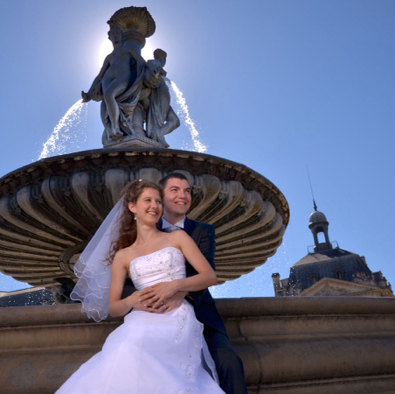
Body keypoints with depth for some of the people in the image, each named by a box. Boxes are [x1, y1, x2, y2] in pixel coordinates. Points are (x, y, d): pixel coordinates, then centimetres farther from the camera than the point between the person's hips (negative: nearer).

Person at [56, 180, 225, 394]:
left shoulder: (177, 238, 13)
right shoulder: (123, 255, 16)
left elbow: (210, 276, 6)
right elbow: (112, 308, 13)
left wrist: (175, 285, -11)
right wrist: (132, 301, -10)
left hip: (177, 321, -2)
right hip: (142, 323, 2)